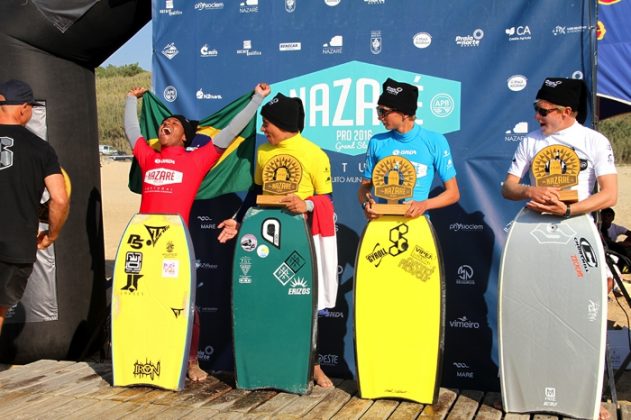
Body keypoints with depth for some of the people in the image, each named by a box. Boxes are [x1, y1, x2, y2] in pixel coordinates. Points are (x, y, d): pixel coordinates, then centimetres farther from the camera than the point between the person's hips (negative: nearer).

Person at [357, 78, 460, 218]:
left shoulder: (435, 142, 0)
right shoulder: (377, 142, 6)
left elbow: (453, 193, 3)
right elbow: (365, 186, 14)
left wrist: (424, 204, -14)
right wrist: (366, 203, -9)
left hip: (417, 220, -2)